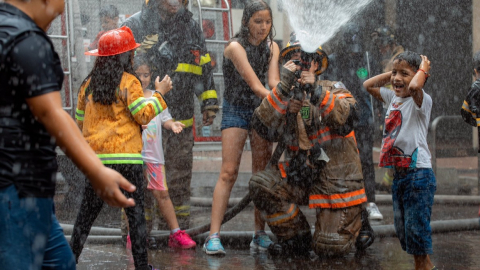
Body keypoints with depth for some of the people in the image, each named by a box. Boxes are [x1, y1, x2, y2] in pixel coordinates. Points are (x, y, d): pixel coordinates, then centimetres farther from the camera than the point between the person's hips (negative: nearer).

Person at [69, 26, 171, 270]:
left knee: (87, 212, 11)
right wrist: (159, 93, 4)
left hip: (95, 158, 5)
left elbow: (80, 121, 16)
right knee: (135, 212, 2)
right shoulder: (128, 82, -6)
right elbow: (145, 115, -7)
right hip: (125, 157, -5)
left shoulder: (89, 84, 10)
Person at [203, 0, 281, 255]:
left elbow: (273, 83, -12)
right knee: (228, 172, -13)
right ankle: (214, 235, -15)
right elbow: (255, 85, -26)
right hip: (235, 110, -5)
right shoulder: (235, 47, -18)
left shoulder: (271, 47, 1)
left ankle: (260, 234, 8)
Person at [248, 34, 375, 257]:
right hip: (302, 175, 3)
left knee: (329, 248, -9)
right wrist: (283, 88, -25)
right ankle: (297, 238, -1)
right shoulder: (285, 97, 3)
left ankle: (357, 222, 26)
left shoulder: (334, 90, -3)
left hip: (337, 179, -3)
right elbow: (264, 128, -17)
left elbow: (345, 121, -24)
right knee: (260, 186, -22)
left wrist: (317, 92, -35)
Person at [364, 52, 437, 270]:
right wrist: (392, 73, 11)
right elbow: (368, 85, 20)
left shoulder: (421, 100, -12)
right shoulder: (392, 98, 11)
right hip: (398, 173, 8)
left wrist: (424, 68, -16)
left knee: (416, 229, -4)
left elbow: (413, 87, -35)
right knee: (402, 229, 15)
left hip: (418, 173, -8)